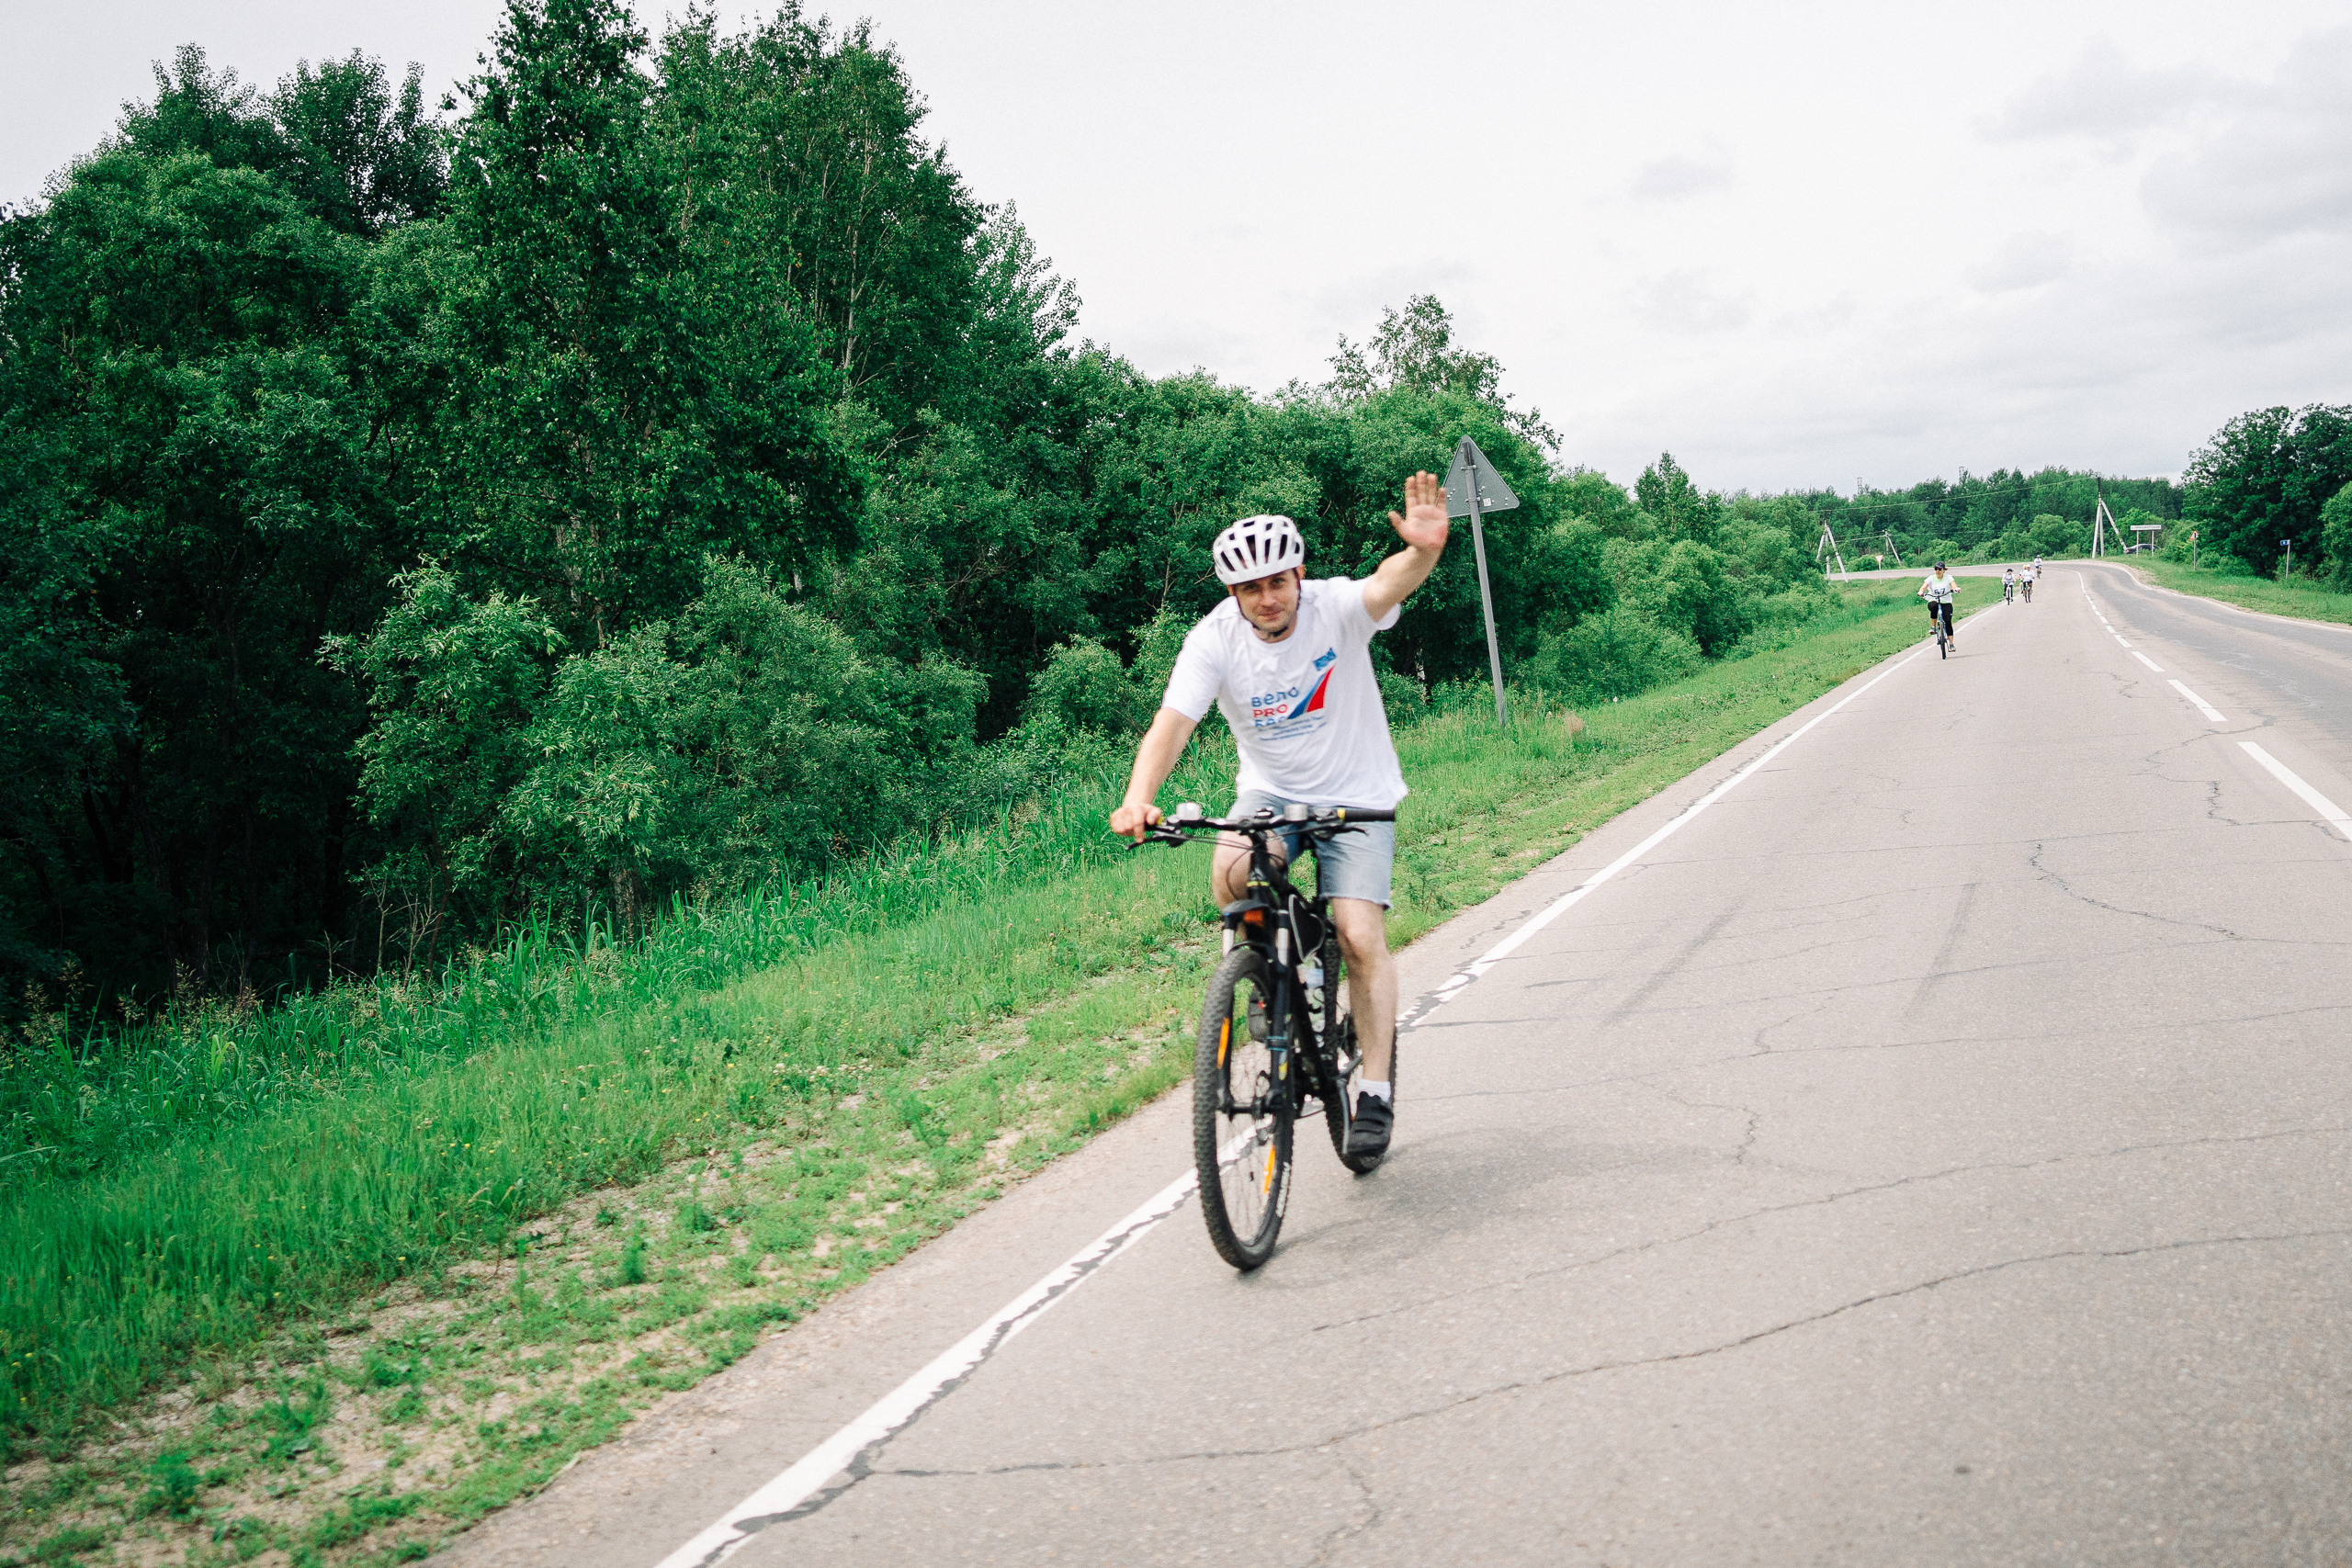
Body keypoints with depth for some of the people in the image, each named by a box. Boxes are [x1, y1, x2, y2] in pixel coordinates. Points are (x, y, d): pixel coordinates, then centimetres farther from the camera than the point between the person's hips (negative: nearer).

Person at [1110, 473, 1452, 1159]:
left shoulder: (1335, 608, -19)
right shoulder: (1214, 639, -17)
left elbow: (1388, 585, -41)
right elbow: (1171, 723, -28)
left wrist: (1424, 552, -65)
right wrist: (1138, 798, -46)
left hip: (1355, 796, -1)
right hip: (1270, 791, 1)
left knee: (1361, 937, -14)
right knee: (1230, 874, -30)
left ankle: (1375, 1092, 0)